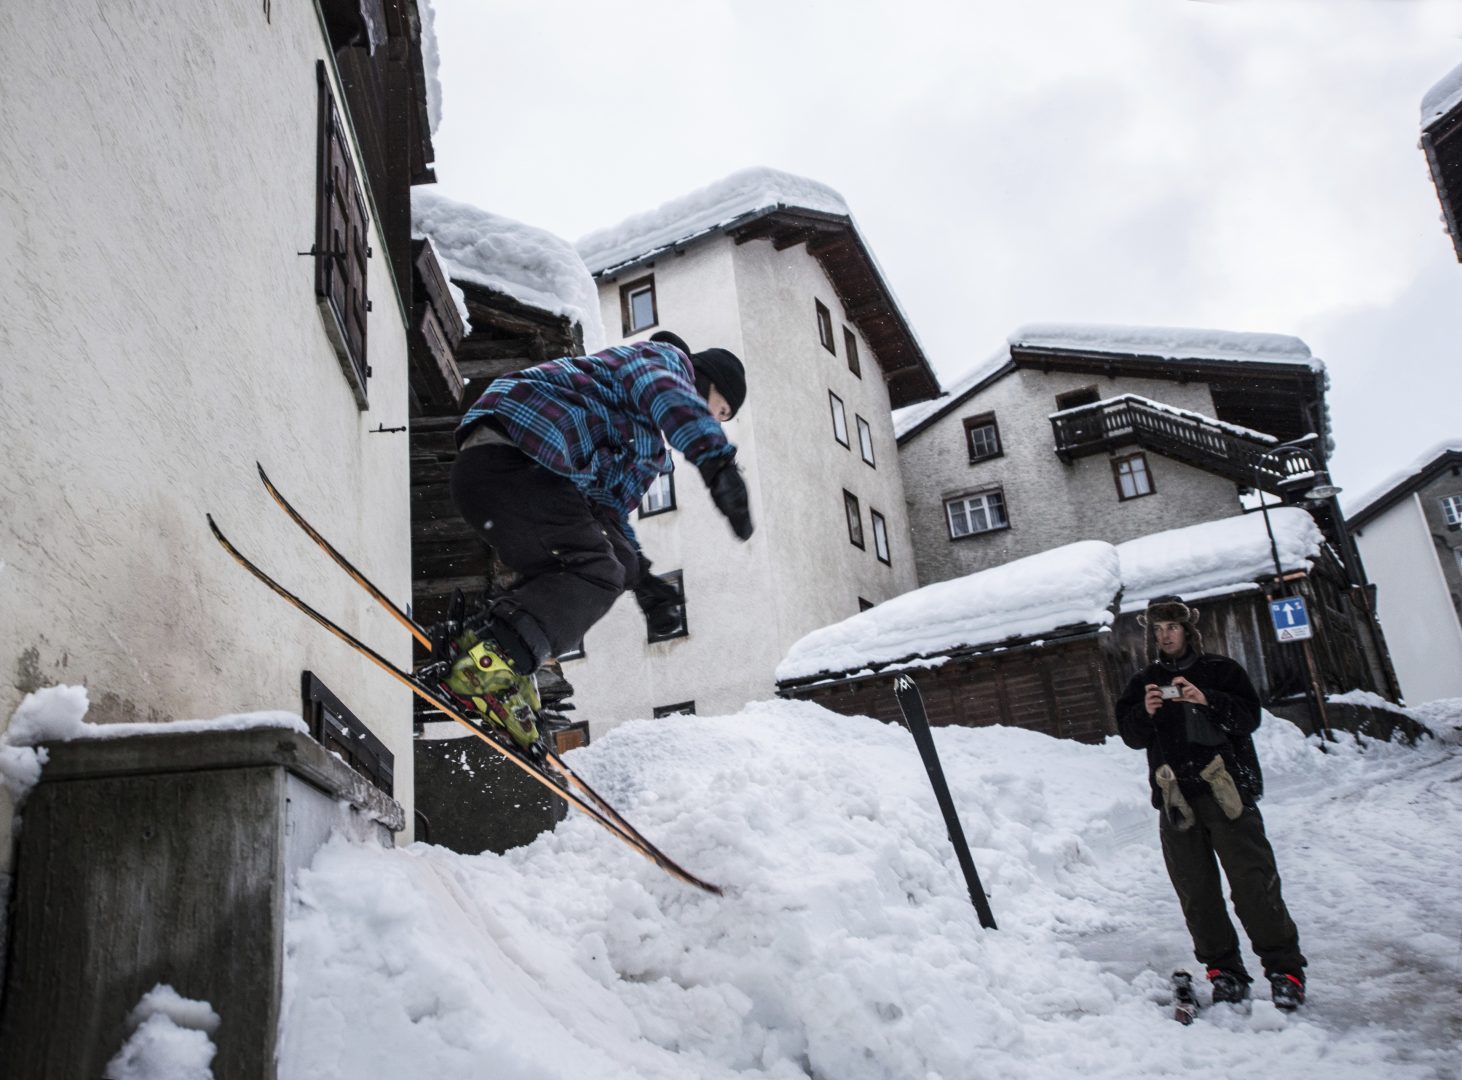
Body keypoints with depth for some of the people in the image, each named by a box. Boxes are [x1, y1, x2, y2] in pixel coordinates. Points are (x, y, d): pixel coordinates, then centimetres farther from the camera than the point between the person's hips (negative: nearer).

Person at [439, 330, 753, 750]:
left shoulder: (647, 448, 36)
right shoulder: (666, 356, 10)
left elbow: (608, 510, 36)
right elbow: (662, 388, -16)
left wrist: (640, 577, 26)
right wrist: (716, 458, -32)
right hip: (509, 451, -10)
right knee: (595, 572, -16)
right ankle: (490, 663, -26)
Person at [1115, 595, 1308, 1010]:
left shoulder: (1220, 670, 7)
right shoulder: (1143, 682, 13)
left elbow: (1249, 717, -2)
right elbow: (1130, 735, 5)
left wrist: (1207, 700, -18)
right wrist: (1145, 712, -15)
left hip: (1226, 791, -2)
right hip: (1176, 800, 3)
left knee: (1254, 882, -5)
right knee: (1197, 892, 4)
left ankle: (1284, 966, 7)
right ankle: (1223, 968, 15)